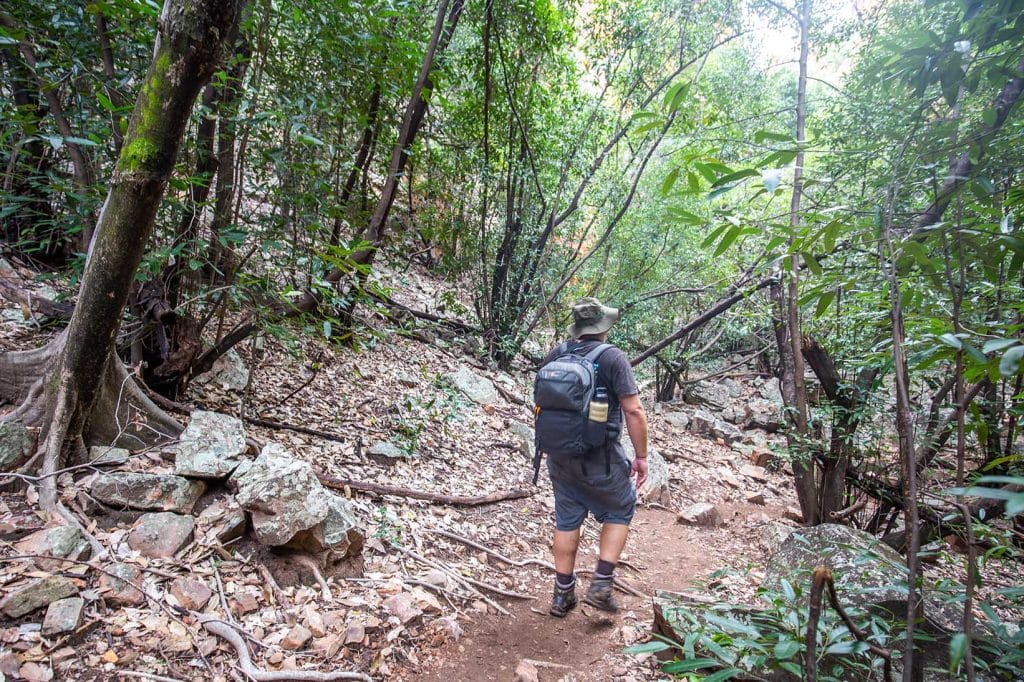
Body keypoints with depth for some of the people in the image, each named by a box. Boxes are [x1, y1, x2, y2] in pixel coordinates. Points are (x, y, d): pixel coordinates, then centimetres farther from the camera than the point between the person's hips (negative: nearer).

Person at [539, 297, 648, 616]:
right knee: (620, 510, 18)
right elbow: (633, 410, -17)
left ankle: (563, 593, 25)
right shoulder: (613, 357, -14)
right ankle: (601, 584, 13)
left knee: (567, 519, 16)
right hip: (601, 459, -4)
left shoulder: (553, 356, 2)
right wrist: (641, 456, -7)